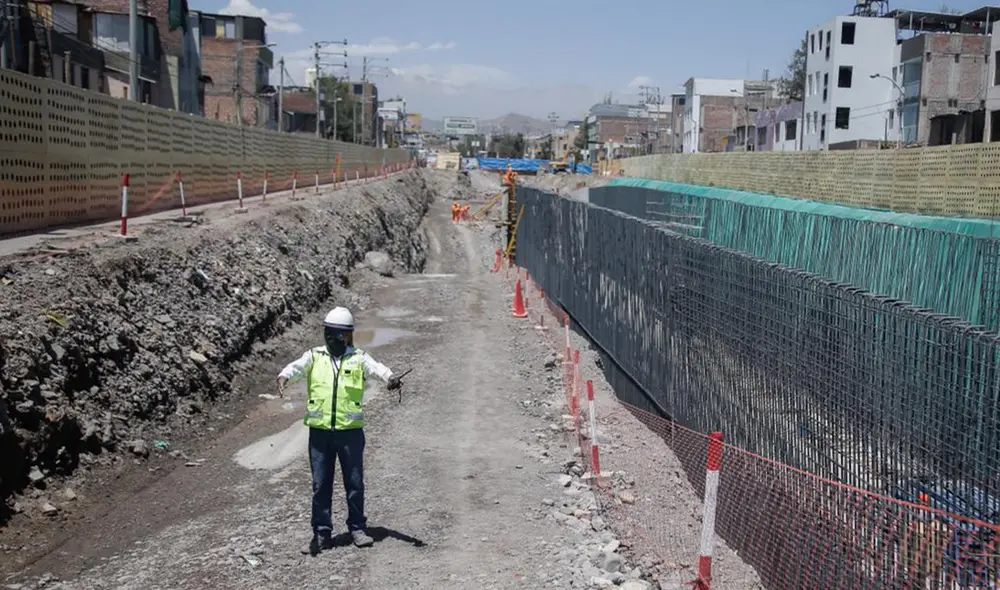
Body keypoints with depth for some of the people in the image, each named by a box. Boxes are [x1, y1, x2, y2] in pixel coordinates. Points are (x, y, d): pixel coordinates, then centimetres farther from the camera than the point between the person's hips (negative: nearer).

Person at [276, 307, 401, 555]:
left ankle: (357, 528, 23)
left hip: (351, 431, -1)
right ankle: (322, 534, 17)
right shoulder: (314, 356, 6)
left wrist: (389, 377, -37)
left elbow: (375, 367, -15)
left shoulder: (358, 358, 3)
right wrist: (284, 376, -35)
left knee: (355, 482, 8)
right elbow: (297, 366, -12)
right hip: (320, 432, 1)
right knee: (320, 485, 7)